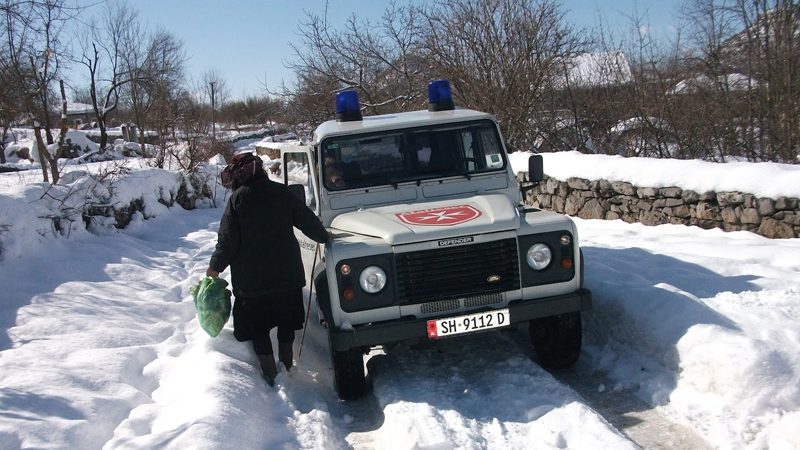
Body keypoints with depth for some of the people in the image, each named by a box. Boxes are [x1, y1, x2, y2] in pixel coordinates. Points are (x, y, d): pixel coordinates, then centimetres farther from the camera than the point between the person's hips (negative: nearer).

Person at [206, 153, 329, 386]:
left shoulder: (238, 199, -9)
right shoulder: (282, 192, -1)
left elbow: (228, 240, -10)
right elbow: (308, 221, 4)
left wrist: (215, 266, 5)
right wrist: (324, 237, 23)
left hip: (251, 276, -3)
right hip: (287, 271, 3)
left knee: (257, 325, 11)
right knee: (286, 320, 21)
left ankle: (270, 373, 14)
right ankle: (286, 364, 29)